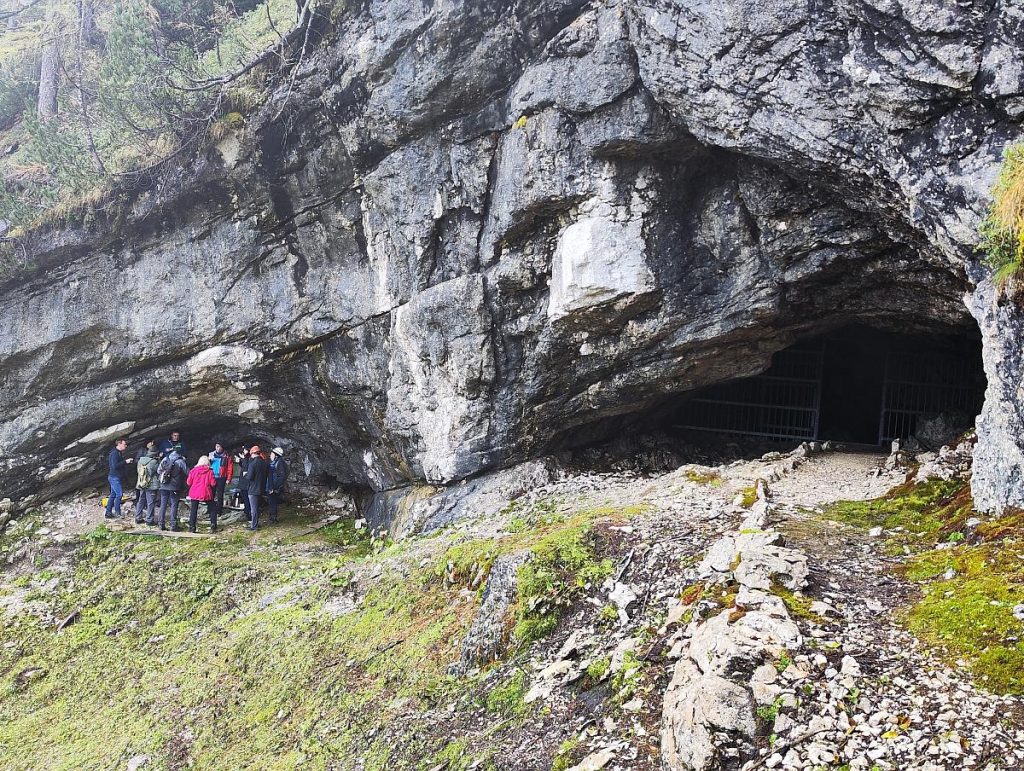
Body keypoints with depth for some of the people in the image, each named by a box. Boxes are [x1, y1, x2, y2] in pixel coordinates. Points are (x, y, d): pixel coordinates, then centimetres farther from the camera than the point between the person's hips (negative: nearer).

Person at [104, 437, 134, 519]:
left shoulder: (119, 453, 15)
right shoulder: (114, 453, -16)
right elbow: (115, 466, -24)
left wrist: (126, 462, 7)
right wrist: (125, 462, -22)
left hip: (117, 477, 10)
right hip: (114, 477, -10)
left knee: (113, 494, 11)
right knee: (119, 494, -10)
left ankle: (108, 512, 15)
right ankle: (117, 512, -4)